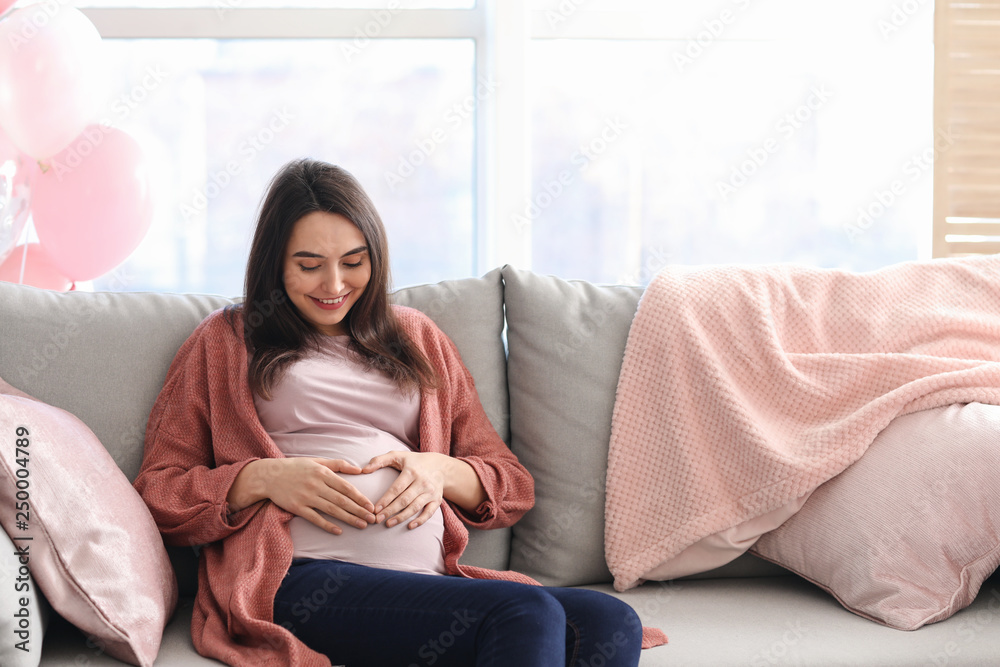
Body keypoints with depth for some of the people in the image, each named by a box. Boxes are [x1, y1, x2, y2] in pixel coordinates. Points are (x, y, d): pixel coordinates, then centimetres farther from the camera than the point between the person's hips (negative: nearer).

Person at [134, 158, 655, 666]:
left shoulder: (415, 337, 27)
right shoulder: (226, 341, 19)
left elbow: (513, 485, 24)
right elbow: (158, 491, 10)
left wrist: (440, 470, 2)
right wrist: (263, 478, -7)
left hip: (432, 579, 5)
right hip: (300, 581, -4)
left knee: (611, 623, -28)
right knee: (527, 612, -33)